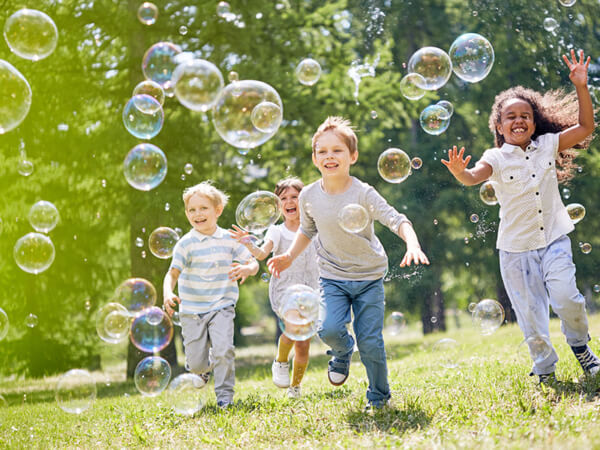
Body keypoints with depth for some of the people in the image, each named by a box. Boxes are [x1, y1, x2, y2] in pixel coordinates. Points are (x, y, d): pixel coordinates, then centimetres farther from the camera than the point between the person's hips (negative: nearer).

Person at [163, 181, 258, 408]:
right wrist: (168, 294, -32)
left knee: (223, 350, -18)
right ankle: (201, 367, 39)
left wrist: (247, 269, -22)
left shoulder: (229, 239, 0)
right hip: (192, 310, 0)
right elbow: (173, 272, -13)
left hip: (221, 306, 0)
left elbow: (253, 262, 3)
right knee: (196, 361, 2)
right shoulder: (186, 244, -7)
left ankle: (224, 394, 0)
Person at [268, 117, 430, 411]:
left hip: (369, 277, -2)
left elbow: (397, 220, -24)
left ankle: (379, 397, 20)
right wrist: (290, 256, 3)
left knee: (370, 342, -4)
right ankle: (343, 352, 16)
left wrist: (413, 245, -42)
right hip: (332, 277, 2)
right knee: (329, 329, -21)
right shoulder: (309, 196, -5)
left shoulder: (363, 193, -17)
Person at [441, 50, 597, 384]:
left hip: (554, 239, 1)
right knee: (531, 313, 4)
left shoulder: (548, 145, 4)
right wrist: (460, 173, -46)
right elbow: (476, 176, -22)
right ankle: (545, 371, 23)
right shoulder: (496, 158, -4)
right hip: (516, 247, -1)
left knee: (565, 296, -17)